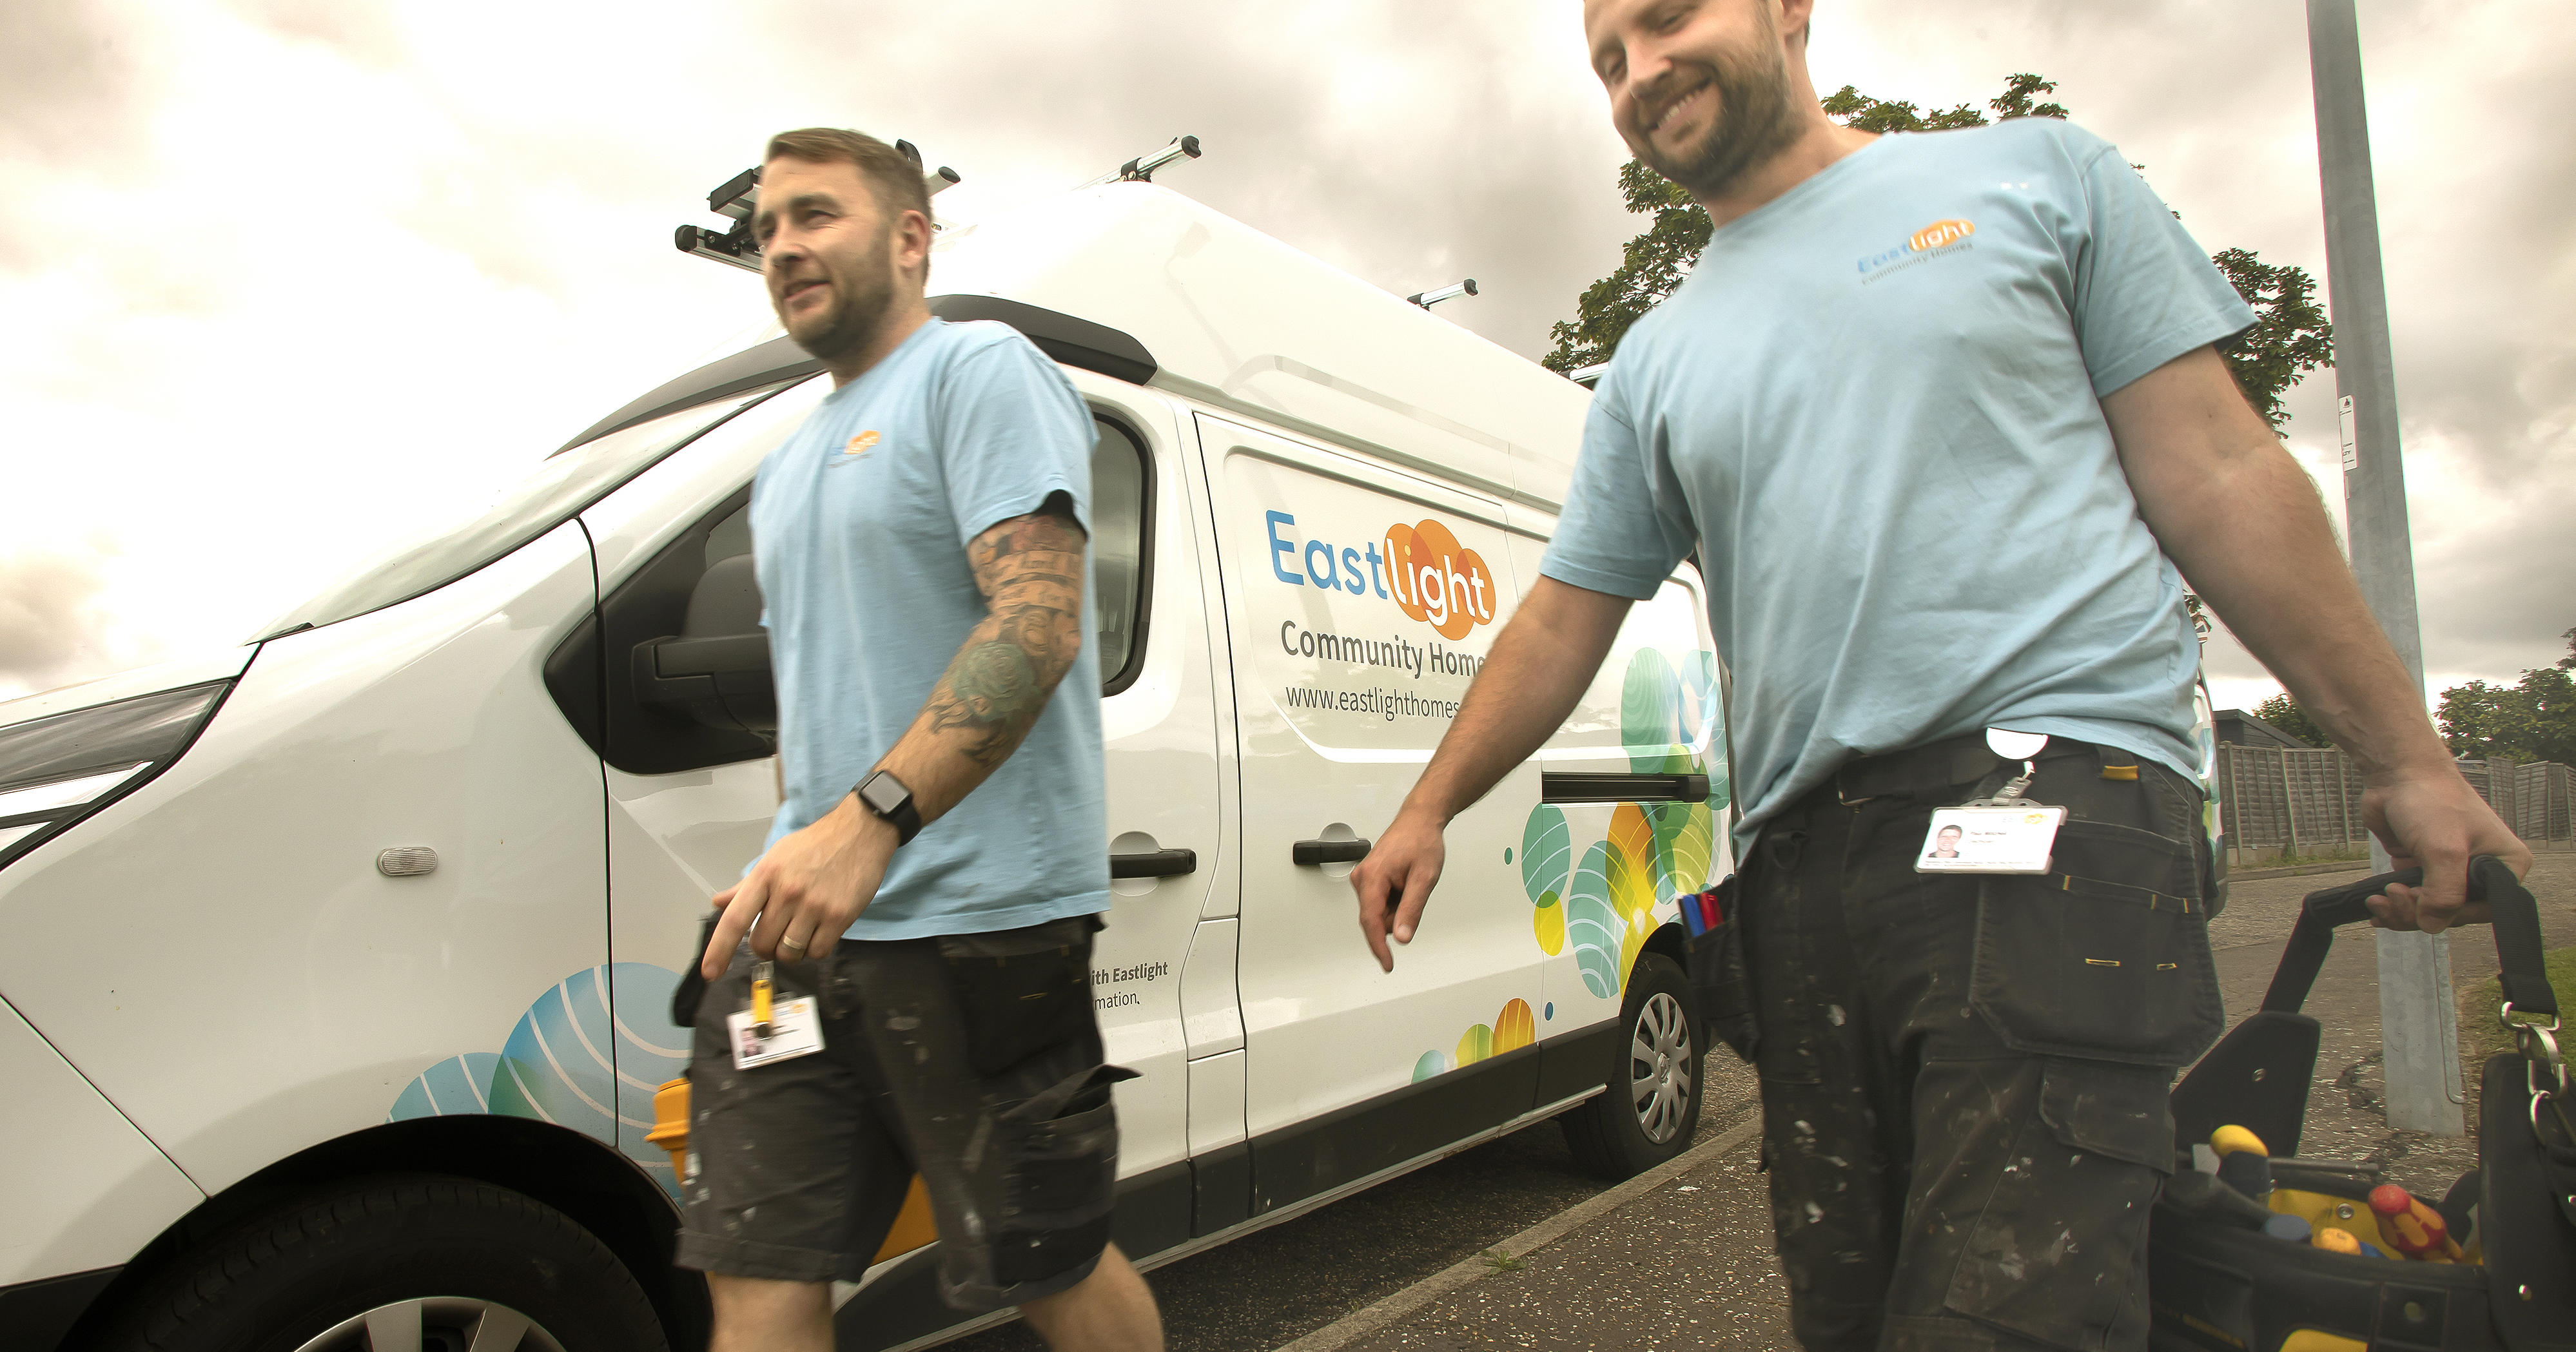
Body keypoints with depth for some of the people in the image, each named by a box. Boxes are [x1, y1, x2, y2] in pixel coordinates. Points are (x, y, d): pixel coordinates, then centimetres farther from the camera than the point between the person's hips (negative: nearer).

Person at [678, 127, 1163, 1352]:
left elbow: (1039, 621, -19)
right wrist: (792, 862, 16)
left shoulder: (981, 371, -3)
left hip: (975, 922, -7)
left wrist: (870, 821, -29)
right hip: (800, 926, 8)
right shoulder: (785, 468, 23)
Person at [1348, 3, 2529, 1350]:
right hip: (1798, 869, 5)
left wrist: (2406, 758, 4)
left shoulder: (2032, 173, 10)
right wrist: (1429, 807, 9)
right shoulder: (1655, 363, 18)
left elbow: (2218, 474, 6)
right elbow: (1565, 616, 18)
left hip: (2055, 795, -4)